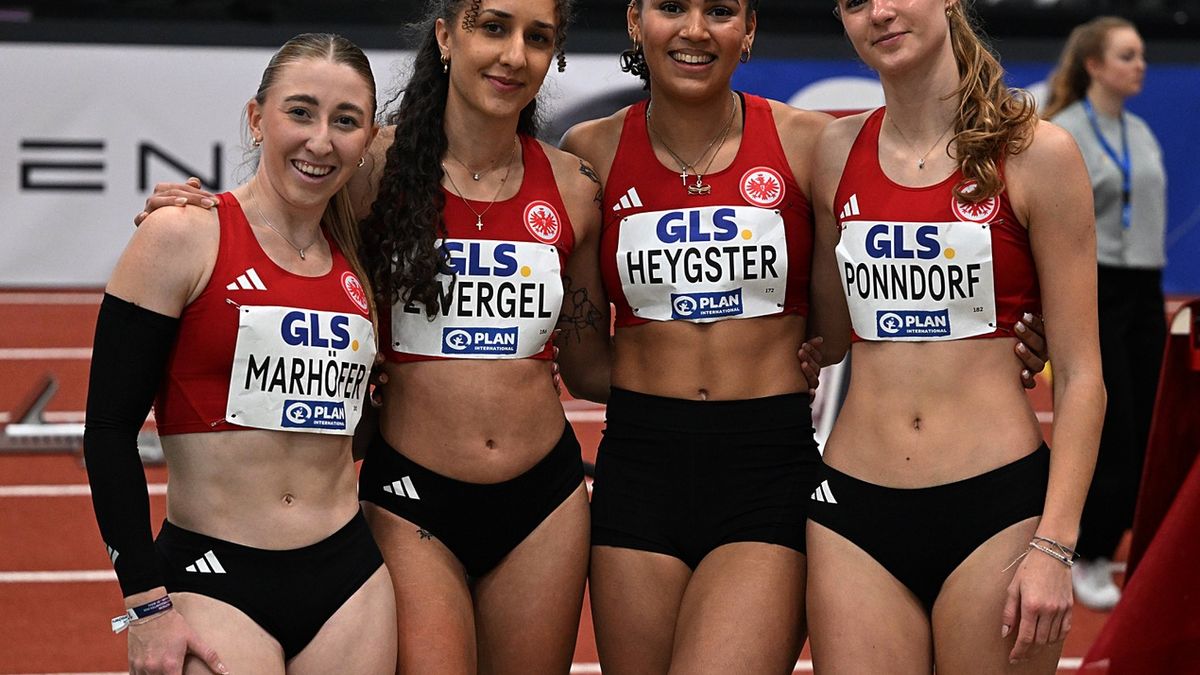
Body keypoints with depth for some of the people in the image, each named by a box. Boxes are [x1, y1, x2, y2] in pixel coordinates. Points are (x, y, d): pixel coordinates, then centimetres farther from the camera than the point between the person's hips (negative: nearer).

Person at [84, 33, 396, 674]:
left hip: (349, 576, 5)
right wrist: (146, 605, -12)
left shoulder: (356, 261, 10)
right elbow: (109, 430, -8)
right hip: (212, 579, -5)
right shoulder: (185, 236, -6)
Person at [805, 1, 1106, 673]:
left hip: (996, 503, -3)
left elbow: (1081, 375, -4)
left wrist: (1053, 546, -11)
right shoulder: (839, 151, 8)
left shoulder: (1037, 153, -4)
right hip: (855, 508, 3)